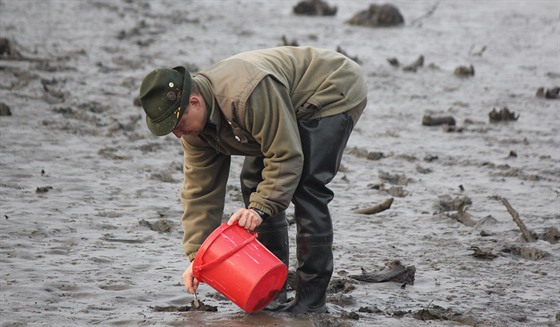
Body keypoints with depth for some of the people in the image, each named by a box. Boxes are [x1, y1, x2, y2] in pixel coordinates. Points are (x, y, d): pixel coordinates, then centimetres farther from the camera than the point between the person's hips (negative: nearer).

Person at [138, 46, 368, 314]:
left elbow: (286, 157, -33)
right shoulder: (194, 123, -9)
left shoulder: (248, 94, -39)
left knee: (306, 188, -20)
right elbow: (199, 190, -6)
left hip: (335, 94, -9)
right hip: (295, 110, 9)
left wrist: (260, 208, -38)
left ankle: (312, 300, -16)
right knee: (254, 183, 4)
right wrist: (196, 256, -11)